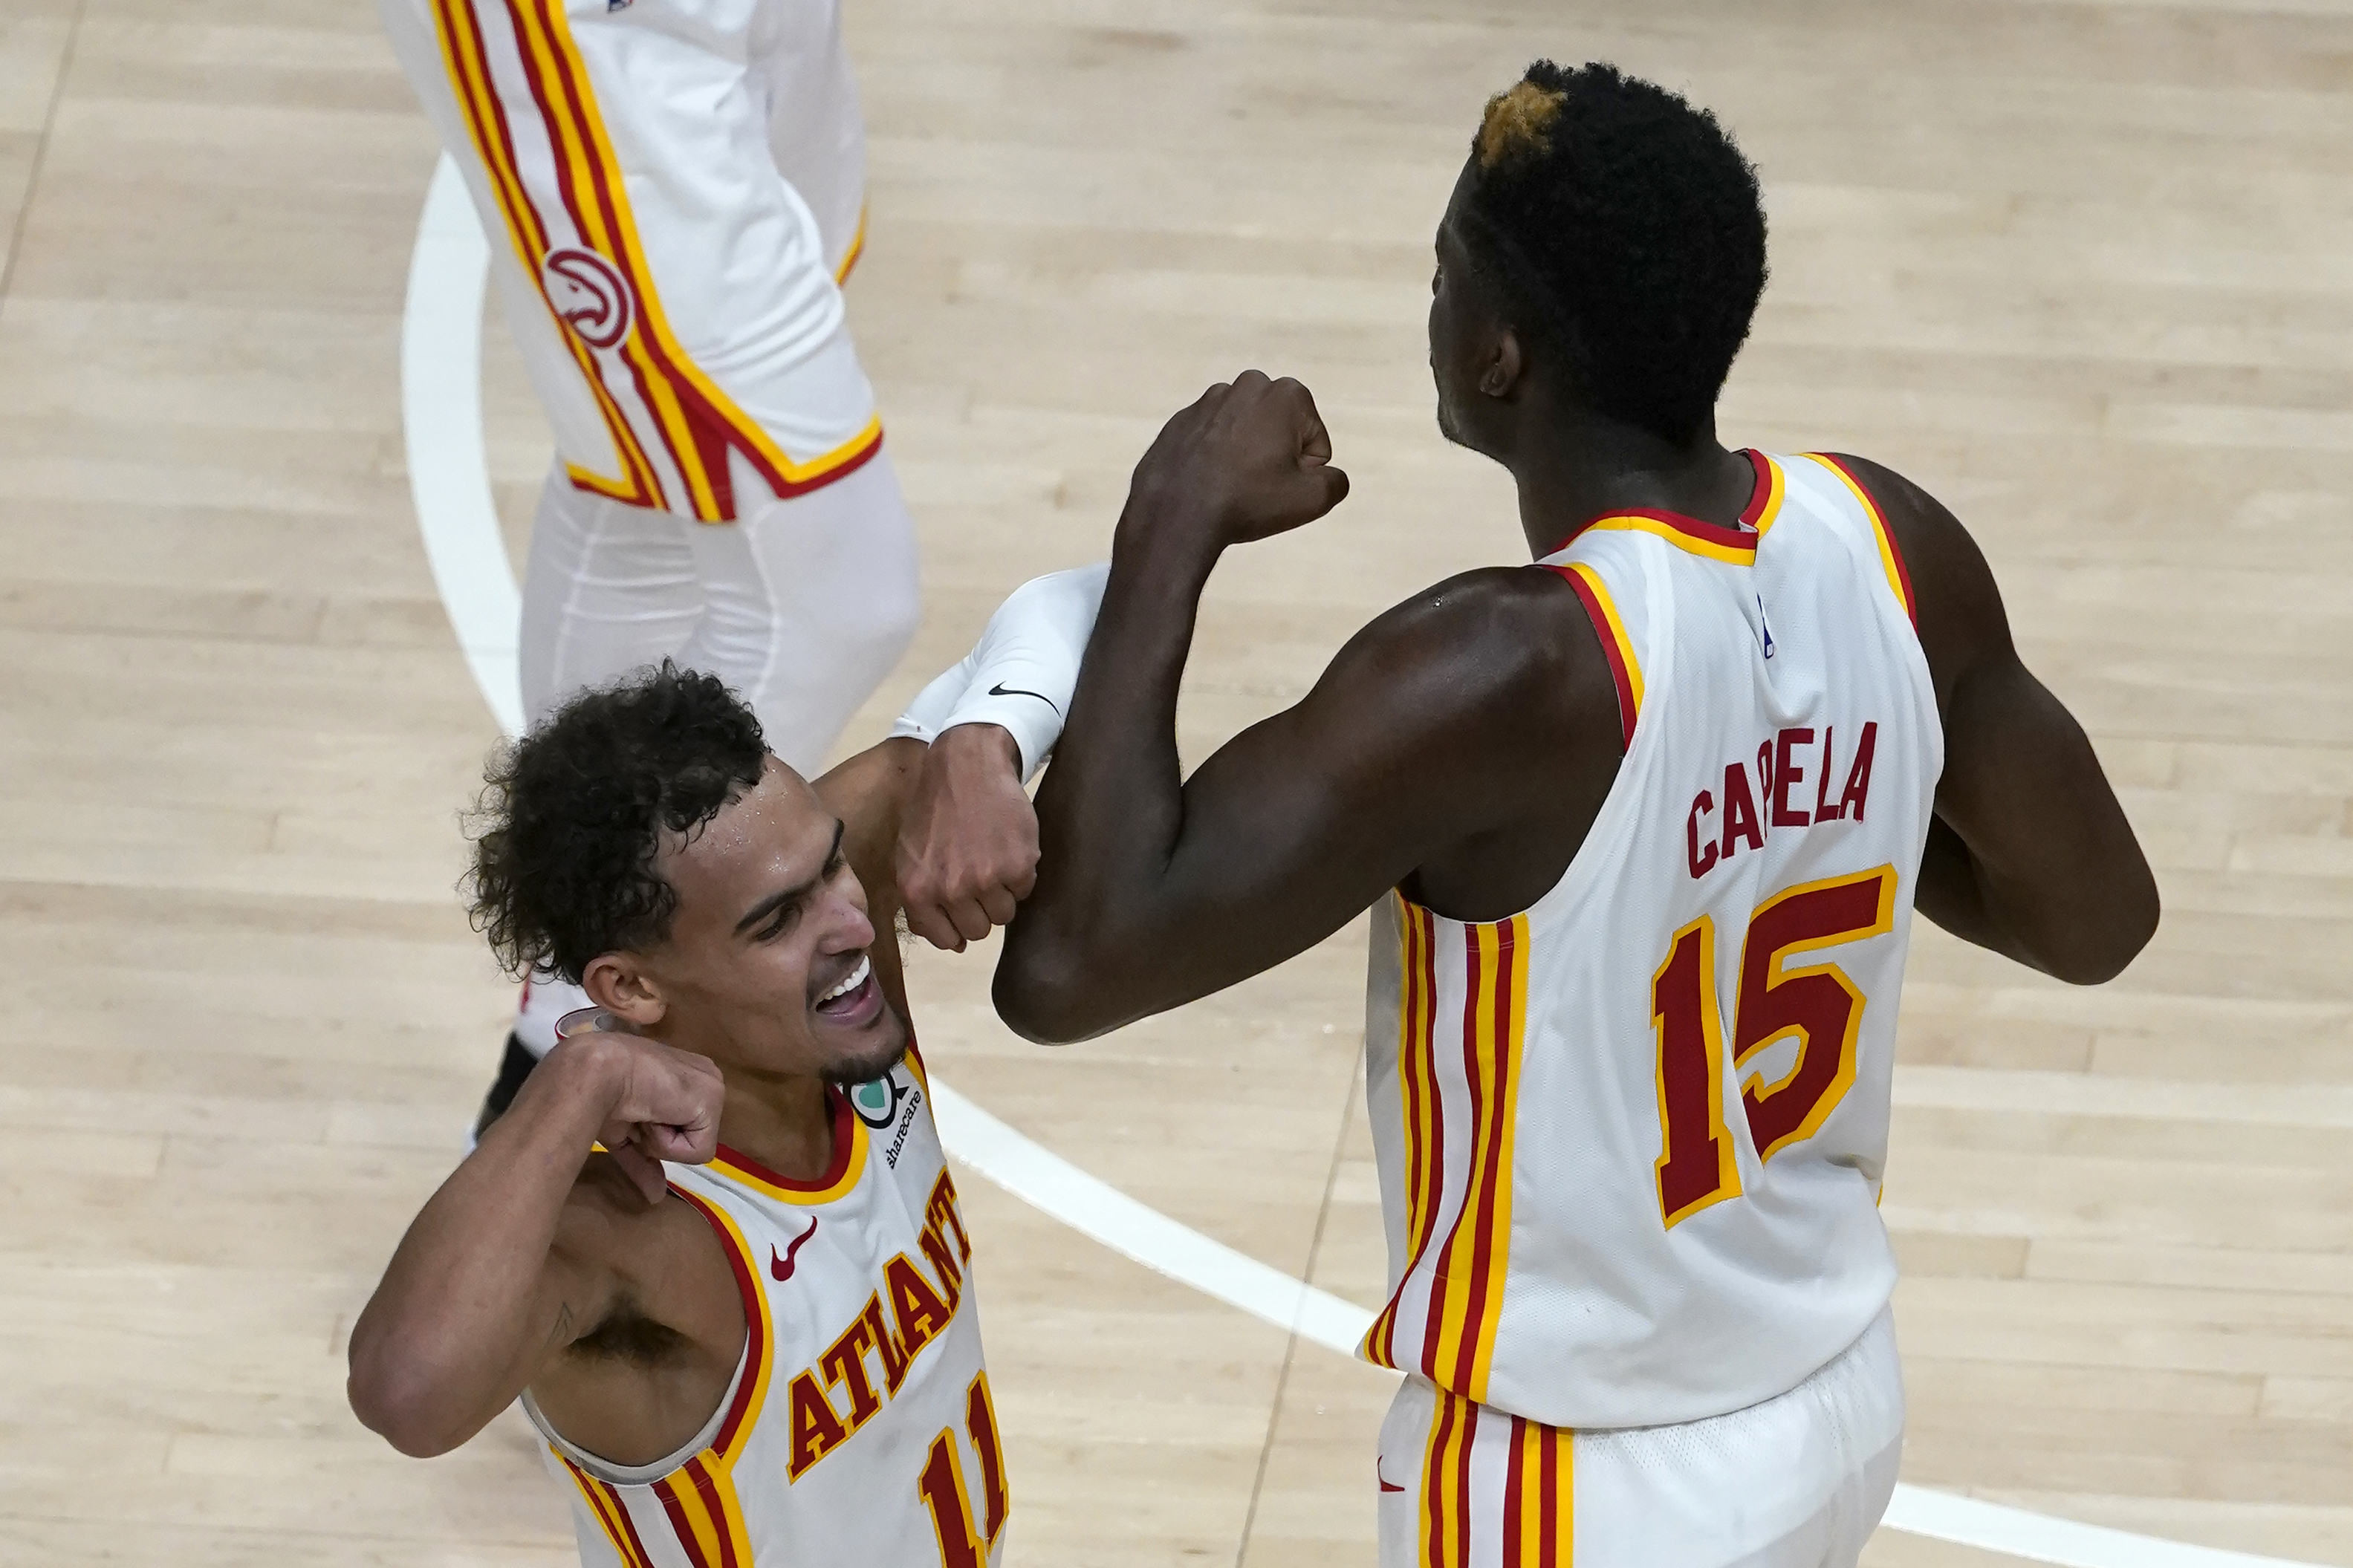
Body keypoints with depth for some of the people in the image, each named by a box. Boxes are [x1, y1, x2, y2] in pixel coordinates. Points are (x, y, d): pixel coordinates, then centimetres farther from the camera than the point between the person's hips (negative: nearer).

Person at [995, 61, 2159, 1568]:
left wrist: (1174, 527, -27)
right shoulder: (1895, 550, -11)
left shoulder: (1506, 672, -32)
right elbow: (2099, 917, 3)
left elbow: (1068, 969, -36)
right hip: (1838, 1391, 7)